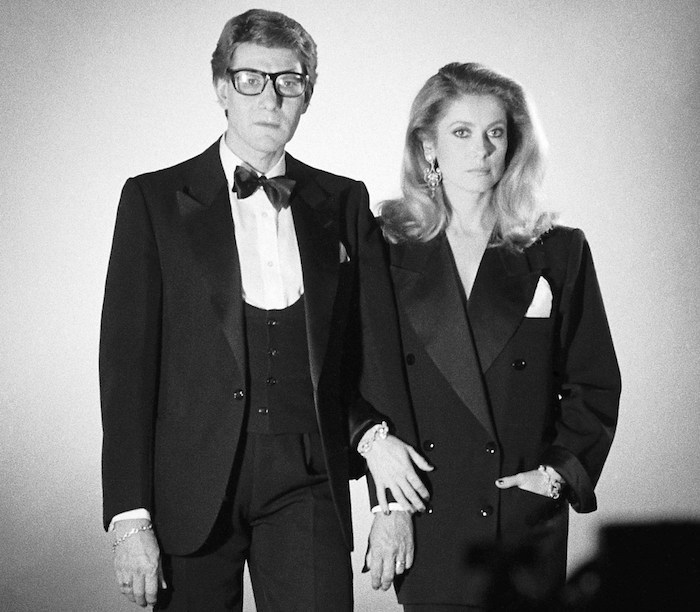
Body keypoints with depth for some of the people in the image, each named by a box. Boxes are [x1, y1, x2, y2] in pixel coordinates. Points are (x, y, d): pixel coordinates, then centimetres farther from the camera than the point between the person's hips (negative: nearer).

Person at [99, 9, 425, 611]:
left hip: (309, 481, 2)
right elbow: (127, 362, -2)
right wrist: (130, 516, -8)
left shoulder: (344, 202, 9)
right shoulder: (154, 200, 2)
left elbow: (365, 345, 15)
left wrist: (372, 431, -5)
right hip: (192, 485, -1)